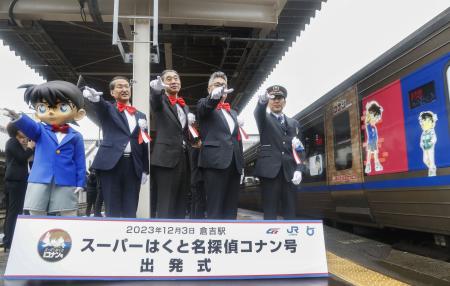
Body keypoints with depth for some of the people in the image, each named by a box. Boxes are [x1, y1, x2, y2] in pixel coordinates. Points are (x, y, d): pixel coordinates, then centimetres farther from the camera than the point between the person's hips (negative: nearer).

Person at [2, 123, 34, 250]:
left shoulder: (14, 142, 21)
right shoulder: (13, 142, -7)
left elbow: (21, 159, 20)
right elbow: (22, 158, -15)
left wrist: (28, 147, 11)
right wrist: (30, 147, -3)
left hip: (14, 181, 10)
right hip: (16, 181, -10)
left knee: (11, 211, 11)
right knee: (15, 212, -10)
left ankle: (8, 240, 16)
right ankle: (9, 242, -10)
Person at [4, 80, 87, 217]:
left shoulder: (76, 137, 3)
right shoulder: (40, 131, 6)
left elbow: (80, 161, 3)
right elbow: (29, 126, -18)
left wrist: (80, 183, 0)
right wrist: (18, 118, -41)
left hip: (67, 182, -1)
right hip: (40, 180, 2)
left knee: (69, 215, 4)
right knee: (36, 213, 7)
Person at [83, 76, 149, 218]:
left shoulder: (140, 115, 18)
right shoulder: (108, 110, 9)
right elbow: (101, 105, -16)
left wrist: (145, 169, 12)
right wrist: (96, 98, -41)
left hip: (133, 166, 3)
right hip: (111, 163, -3)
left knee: (130, 211, 4)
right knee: (113, 210, -1)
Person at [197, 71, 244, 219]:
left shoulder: (233, 113, 26)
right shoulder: (204, 104, 9)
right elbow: (206, 106, -17)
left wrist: (241, 164, 14)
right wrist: (215, 95, -40)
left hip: (234, 162, 6)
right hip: (215, 161, -6)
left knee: (231, 209, 5)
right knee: (215, 209, -8)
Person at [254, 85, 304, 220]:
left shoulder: (294, 123, 19)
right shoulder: (264, 119, 11)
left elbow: (299, 149, 13)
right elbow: (258, 112, -14)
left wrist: (298, 169, -3)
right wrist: (262, 101, -38)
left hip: (289, 171, 3)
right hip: (270, 170, -3)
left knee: (290, 211, 2)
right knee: (269, 210, -4)